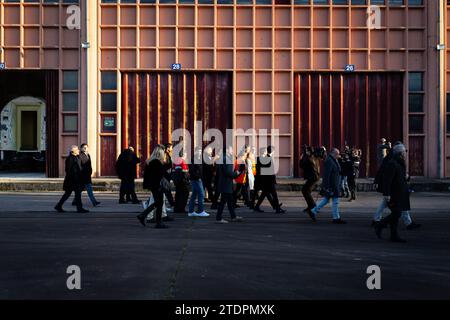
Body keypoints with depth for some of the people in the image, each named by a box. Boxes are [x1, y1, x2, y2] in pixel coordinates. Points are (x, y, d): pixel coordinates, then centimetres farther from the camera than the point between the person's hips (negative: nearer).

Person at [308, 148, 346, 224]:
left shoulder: (333, 160, 15)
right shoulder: (329, 161, -17)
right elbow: (326, 175, -22)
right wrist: (327, 186, -25)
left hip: (334, 185, 10)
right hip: (331, 185, -10)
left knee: (326, 200, 15)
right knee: (335, 201, -3)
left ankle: (313, 212, 20)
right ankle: (336, 218, 6)